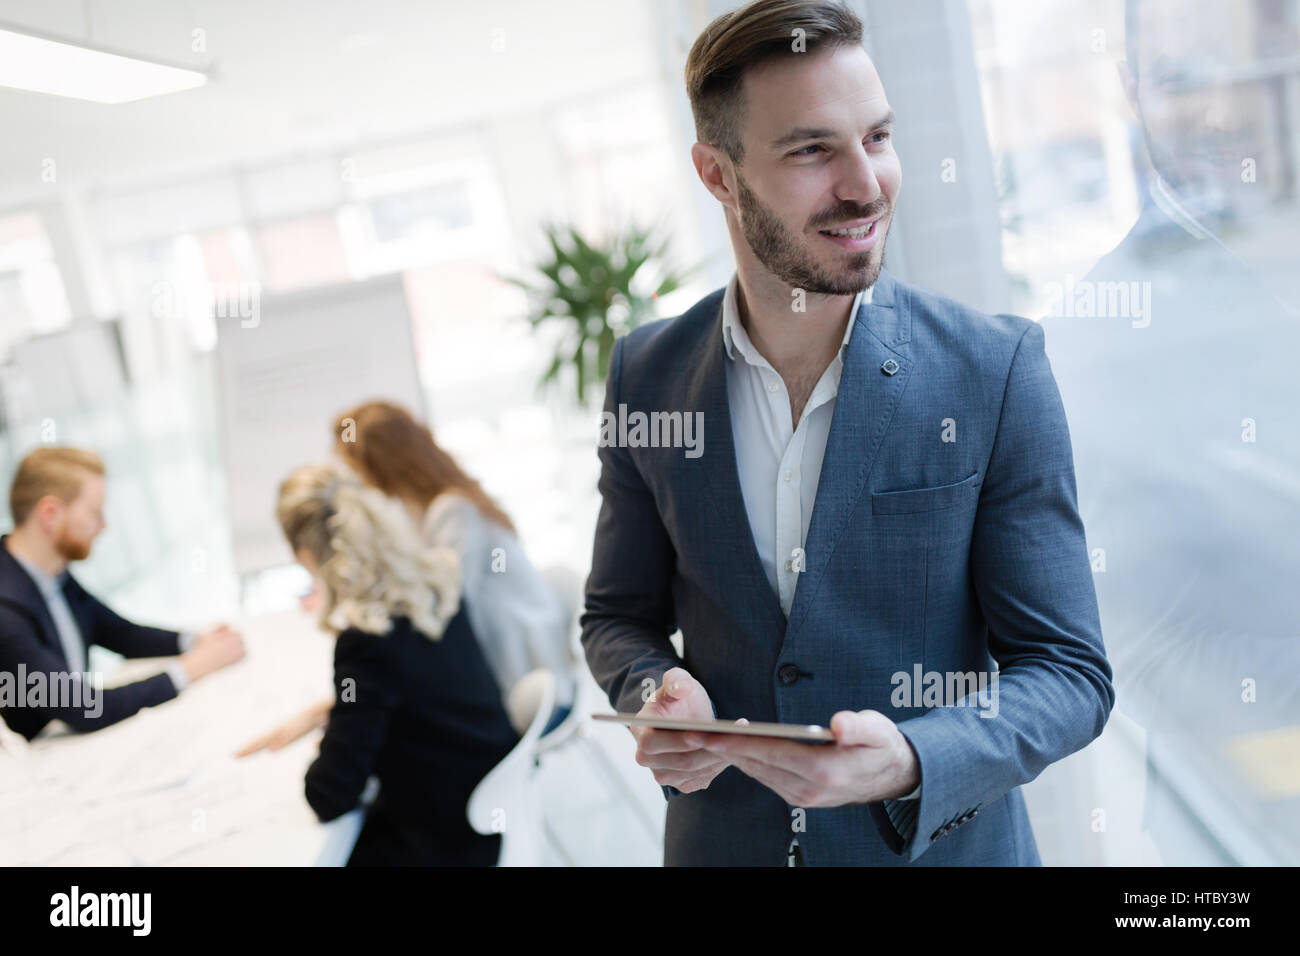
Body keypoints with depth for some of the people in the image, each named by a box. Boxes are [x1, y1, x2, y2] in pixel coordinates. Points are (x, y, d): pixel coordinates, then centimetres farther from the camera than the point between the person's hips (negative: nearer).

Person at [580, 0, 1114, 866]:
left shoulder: (998, 370, -15)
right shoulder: (647, 373, -7)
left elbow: (1069, 671, -13)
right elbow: (618, 615, 4)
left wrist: (909, 763, -30)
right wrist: (657, 692, -17)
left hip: (941, 843, -2)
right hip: (720, 837, 2)